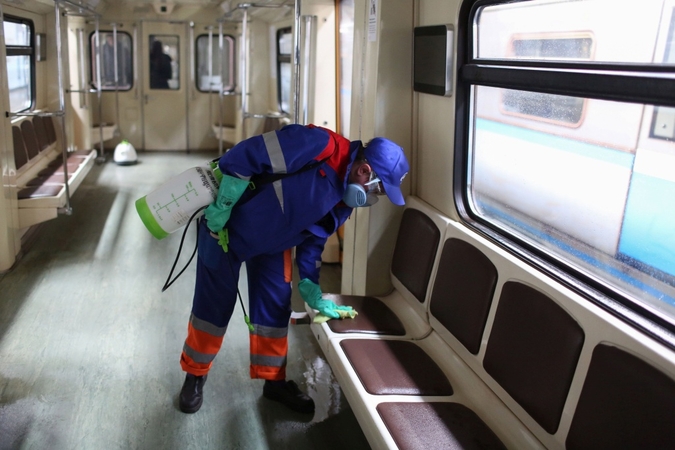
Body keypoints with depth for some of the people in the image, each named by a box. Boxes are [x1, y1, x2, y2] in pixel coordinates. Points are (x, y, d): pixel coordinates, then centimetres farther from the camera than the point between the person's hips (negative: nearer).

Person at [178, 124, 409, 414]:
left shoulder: (344, 199, -5)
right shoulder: (317, 146, -32)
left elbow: (312, 240, 5)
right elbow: (244, 157, -31)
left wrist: (312, 295, 3)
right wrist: (219, 212, -25)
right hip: (226, 229, -7)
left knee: (275, 310, 9)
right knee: (213, 308, 5)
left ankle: (274, 381, 27)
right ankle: (195, 376, 26)